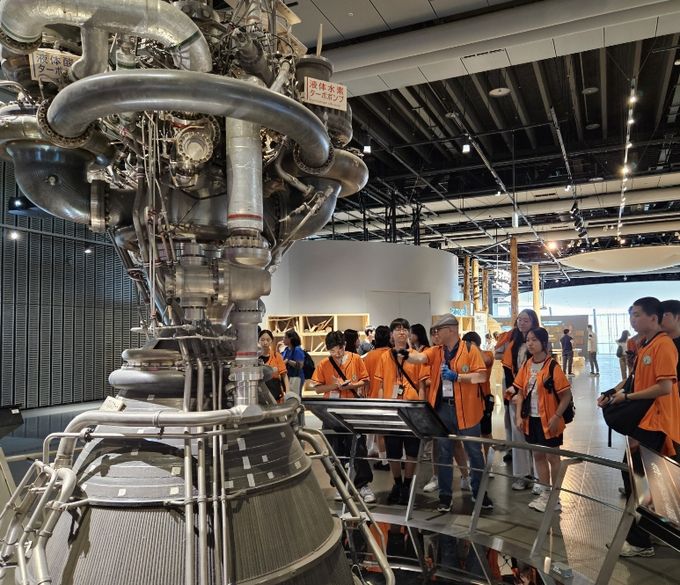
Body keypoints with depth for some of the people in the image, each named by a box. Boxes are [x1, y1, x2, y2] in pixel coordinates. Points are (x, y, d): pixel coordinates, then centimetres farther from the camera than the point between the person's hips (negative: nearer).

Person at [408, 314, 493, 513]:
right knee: (444, 453, 11)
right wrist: (405, 354, -34)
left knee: (474, 452, 10)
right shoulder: (436, 352, 6)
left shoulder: (470, 350, -5)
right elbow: (420, 357, -14)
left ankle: (480, 492, 27)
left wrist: (457, 376, -18)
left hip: (465, 409, -3)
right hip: (442, 408, 4)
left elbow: (482, 376, -12)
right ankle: (445, 495, 22)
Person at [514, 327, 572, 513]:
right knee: (538, 455, 16)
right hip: (531, 419, 6)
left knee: (552, 456, 7)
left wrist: (556, 417, -18)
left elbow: (566, 396, -14)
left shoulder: (552, 366, -15)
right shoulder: (526, 366, 3)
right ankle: (545, 493, 31)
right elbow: (521, 393, 7)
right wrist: (518, 416, 0)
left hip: (548, 420, -6)